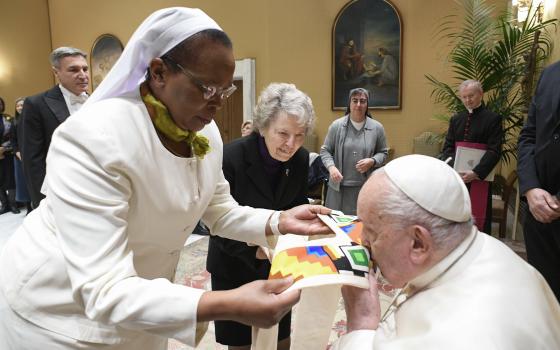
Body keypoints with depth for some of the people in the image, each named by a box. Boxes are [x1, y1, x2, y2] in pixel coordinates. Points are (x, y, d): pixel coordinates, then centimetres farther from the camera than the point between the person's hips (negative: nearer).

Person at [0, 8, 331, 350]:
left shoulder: (207, 132, -9)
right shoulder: (93, 139, -33)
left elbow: (221, 211, 2)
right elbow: (106, 292, -36)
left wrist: (279, 221, -15)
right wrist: (229, 306, -46)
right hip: (60, 313, -6)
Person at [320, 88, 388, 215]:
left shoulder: (377, 127, 2)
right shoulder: (336, 125, 0)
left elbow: (383, 153, 11)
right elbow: (325, 150, 4)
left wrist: (372, 161, -10)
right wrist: (331, 167, -13)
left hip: (366, 186, 0)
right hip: (339, 186, 0)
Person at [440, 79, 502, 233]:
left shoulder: (493, 119, -4)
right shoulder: (456, 119, 11)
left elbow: (494, 151, -10)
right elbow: (448, 147, 8)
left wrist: (476, 173, -20)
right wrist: (452, 167, -11)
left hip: (479, 176, -4)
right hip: (456, 175, 4)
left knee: (479, 216, 3)